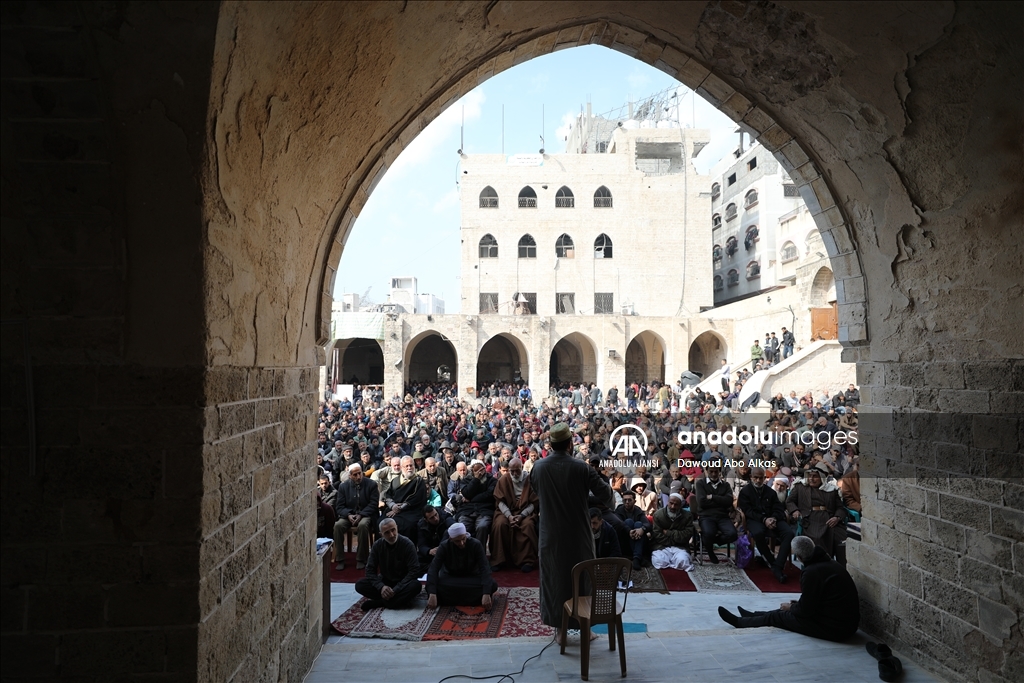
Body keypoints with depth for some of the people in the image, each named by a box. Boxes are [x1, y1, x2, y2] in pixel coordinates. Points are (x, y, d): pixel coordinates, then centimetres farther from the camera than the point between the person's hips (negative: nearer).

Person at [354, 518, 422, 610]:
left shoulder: (407, 544, -16)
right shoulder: (377, 545, -6)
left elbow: (414, 571, -19)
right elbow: (370, 570, -6)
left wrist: (396, 590, -26)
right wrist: (381, 587, -24)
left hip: (402, 583, -3)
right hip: (385, 581, 3)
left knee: (415, 585, -35)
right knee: (359, 585, -20)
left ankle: (377, 602, -26)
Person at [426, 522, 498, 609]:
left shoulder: (476, 544, -21)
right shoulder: (444, 546, -20)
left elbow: (485, 568, -27)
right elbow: (433, 569, -26)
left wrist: (486, 594, -40)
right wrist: (432, 594, -40)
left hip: (472, 578, 0)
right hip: (450, 578, 0)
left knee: (492, 584, -29)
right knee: (430, 586, -31)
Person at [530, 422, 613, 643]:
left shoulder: (538, 467, -5)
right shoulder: (581, 467, -16)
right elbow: (605, 493, -11)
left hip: (551, 534, 2)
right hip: (578, 534, -2)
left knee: (554, 578, 13)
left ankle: (560, 628, 20)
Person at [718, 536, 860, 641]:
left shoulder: (812, 572, -22)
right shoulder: (832, 564, 6)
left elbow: (805, 609, -16)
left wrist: (790, 607, 4)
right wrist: (794, 606, 22)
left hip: (833, 629, -8)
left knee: (776, 616, 9)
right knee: (789, 610, 25)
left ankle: (741, 622, 29)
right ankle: (752, 616, 44)